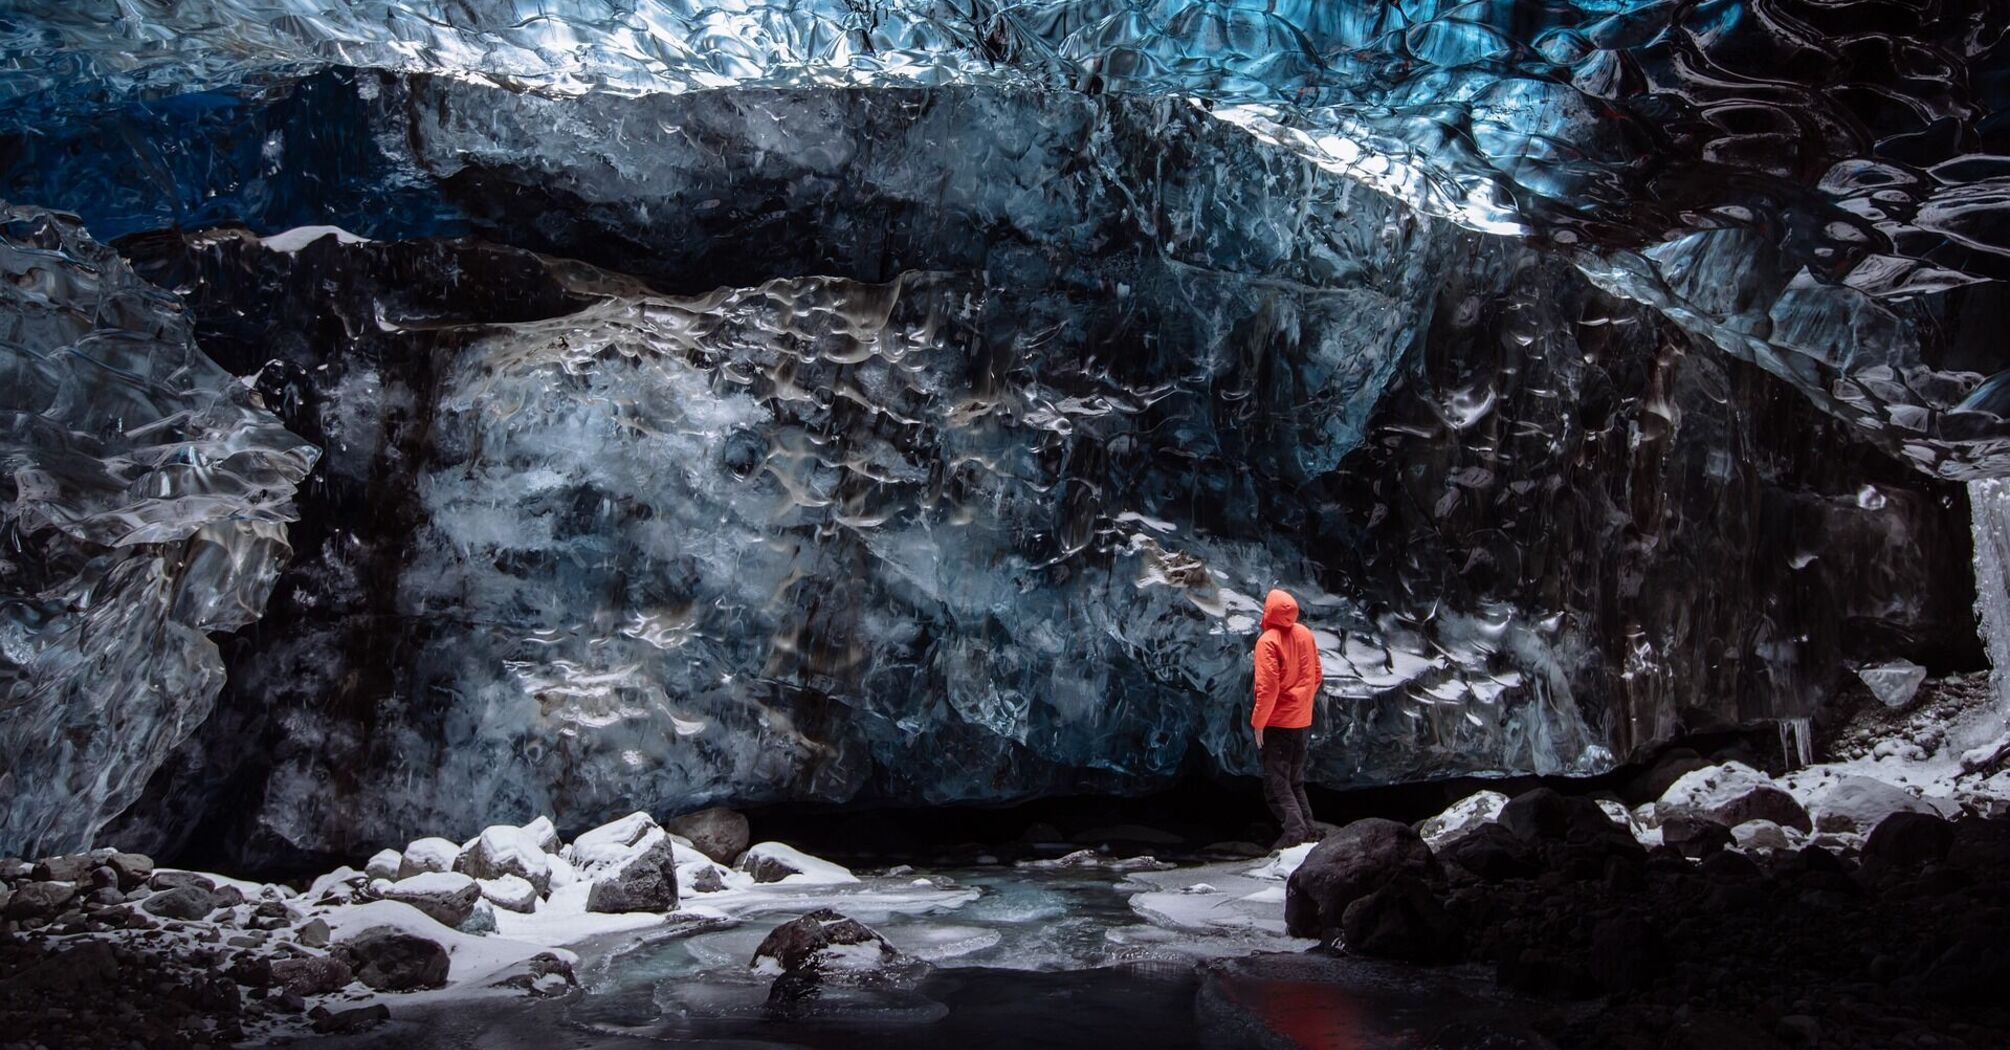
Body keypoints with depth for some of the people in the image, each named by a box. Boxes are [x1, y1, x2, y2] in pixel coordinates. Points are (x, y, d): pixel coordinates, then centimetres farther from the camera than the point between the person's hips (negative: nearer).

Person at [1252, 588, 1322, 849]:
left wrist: (1258, 723, -12)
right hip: (1303, 720, 7)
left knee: (1276, 783, 0)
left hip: (1278, 722, -7)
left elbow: (1268, 687, -20)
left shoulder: (1268, 641, -18)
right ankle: (1307, 830, 15)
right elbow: (1316, 675, 9)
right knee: (1295, 781, 18)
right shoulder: (1305, 634, 2)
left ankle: (1295, 830, -10)